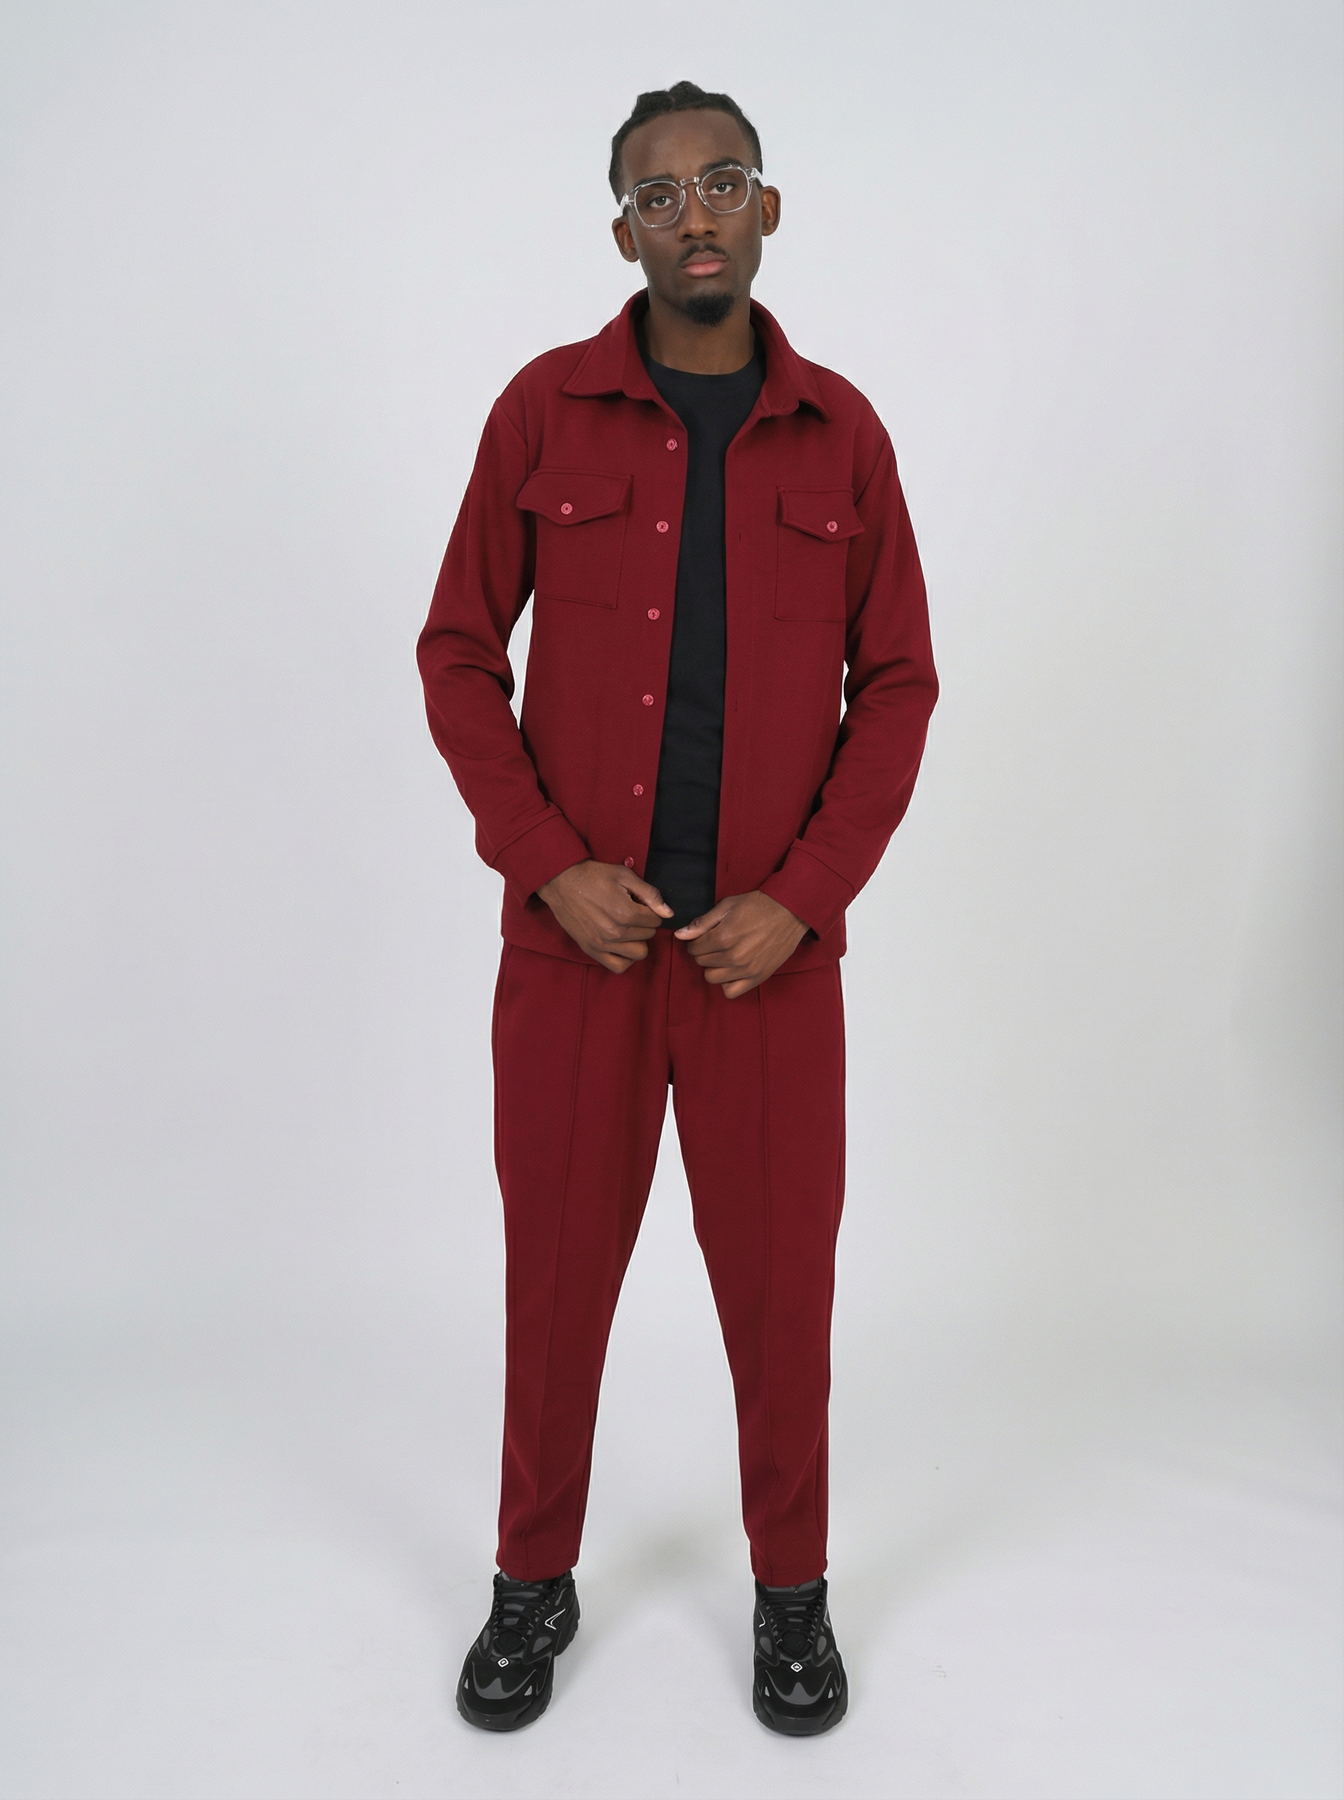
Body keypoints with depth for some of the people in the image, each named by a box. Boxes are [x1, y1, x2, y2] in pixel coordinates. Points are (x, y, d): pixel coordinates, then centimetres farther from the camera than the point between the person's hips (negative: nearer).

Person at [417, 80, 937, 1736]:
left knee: (779, 1272, 9)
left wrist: (800, 899, -8)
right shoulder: (544, 409, 0)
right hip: (575, 929, 0)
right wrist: (549, 867, -10)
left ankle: (793, 1593, 32)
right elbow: (459, 655, 2)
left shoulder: (840, 432, 3)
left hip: (768, 940, 1)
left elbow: (896, 687, 3)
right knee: (556, 1264, 10)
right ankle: (534, 1583, 33)